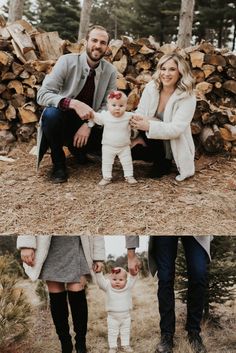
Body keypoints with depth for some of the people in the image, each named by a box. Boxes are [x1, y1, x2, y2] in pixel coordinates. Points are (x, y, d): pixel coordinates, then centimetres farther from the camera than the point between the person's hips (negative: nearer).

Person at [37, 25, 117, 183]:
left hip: (88, 124, 3)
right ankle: (58, 163, -11)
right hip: (64, 122, -3)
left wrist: (89, 125, -21)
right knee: (51, 114, -35)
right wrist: (73, 103, -38)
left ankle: (79, 149, 10)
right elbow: (42, 95, -21)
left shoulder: (111, 71, -5)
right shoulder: (67, 61, -14)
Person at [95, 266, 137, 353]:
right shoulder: (108, 287, -14)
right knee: (112, 333, 11)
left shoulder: (128, 287, -10)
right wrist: (98, 272, -41)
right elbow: (100, 281, -24)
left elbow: (132, 279, -19)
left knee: (126, 332, 17)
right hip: (112, 317, -1)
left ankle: (125, 345, 34)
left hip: (126, 316, 2)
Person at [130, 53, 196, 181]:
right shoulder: (151, 88, -8)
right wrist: (135, 120, -34)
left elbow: (176, 129, -29)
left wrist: (148, 125, -43)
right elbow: (140, 113, -8)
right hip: (152, 143, 4)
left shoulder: (187, 97, -20)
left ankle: (164, 163, 3)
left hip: (173, 146, -4)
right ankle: (159, 160, 7)